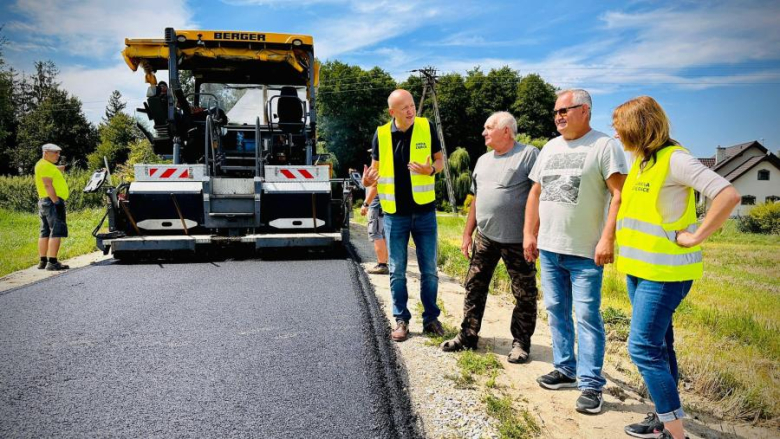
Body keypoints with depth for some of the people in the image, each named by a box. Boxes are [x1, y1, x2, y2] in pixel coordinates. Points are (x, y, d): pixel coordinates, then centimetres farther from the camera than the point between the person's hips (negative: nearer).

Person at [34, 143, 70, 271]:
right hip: (52, 202, -11)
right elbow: (48, 185, -21)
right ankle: (52, 262, -16)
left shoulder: (44, 165, 19)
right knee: (56, 233, -12)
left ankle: (43, 261, 20)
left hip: (44, 202, 11)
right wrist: (56, 202, -23)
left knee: (45, 233, 14)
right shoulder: (46, 165, -12)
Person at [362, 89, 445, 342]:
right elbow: (376, 168, 8)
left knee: (429, 270, 7)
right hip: (395, 214, 1)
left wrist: (431, 169, -19)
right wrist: (368, 180, -15)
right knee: (397, 271, 7)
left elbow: (440, 161, 4)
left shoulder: (426, 127, -3)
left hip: (424, 211, 0)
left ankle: (431, 318, 22)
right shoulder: (381, 134, -1)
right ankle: (401, 320, 21)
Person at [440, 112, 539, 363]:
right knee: (474, 287, 9)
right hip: (485, 237, 7)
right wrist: (467, 233, 16)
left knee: (524, 294, 4)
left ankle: (521, 343, 18)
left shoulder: (528, 155, -6)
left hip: (517, 239, -6)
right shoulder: (483, 161, 16)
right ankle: (468, 336, 20)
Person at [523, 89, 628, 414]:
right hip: (548, 248, 7)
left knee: (587, 316, -4)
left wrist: (607, 239, -19)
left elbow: (620, 195, -12)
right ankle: (565, 369, 27)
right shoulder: (550, 148, 15)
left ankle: (591, 384, 5)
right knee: (556, 311, 13)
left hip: (586, 252, -7)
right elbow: (535, 193, 17)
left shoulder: (605, 146, -5)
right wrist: (529, 235, 11)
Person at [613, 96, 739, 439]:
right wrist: (619, 239, 14)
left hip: (664, 271, -9)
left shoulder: (674, 158, -15)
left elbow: (728, 194, -23)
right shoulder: (640, 162, 11)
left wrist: (695, 237, -20)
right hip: (639, 267, 9)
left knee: (643, 347, -9)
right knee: (658, 345, 15)